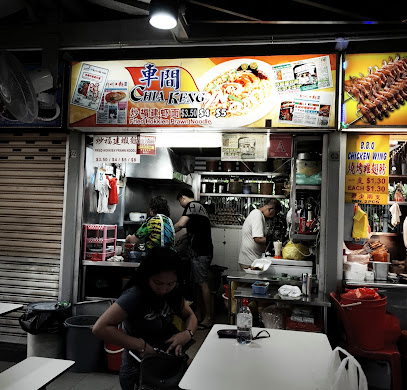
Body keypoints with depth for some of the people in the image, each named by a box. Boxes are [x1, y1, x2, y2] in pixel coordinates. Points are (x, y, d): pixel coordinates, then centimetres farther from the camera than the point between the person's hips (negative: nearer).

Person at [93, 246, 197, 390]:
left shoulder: (173, 292, -7)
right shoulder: (135, 296, -27)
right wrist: (140, 345, -32)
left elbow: (190, 316, 5)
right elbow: (100, 328, -33)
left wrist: (187, 333, -17)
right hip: (138, 368, -5)